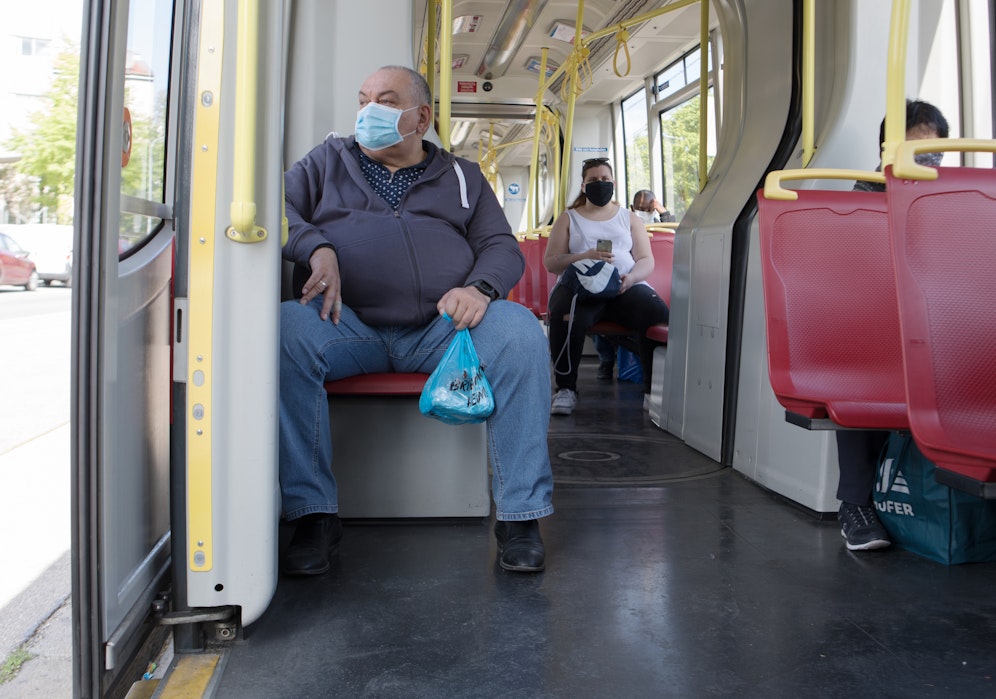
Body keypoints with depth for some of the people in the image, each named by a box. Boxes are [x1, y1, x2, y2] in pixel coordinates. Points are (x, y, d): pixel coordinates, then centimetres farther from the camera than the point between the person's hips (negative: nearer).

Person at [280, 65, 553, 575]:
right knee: (283, 328, -33)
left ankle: (519, 514, -21)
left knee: (519, 330, -29)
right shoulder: (328, 160, 22)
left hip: (441, 326, 0)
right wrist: (316, 247, -12)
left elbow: (502, 246, 12)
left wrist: (481, 287, -11)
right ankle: (313, 514, -24)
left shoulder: (462, 176, 22)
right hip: (347, 324, 0)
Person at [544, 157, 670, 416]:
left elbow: (647, 260, 14)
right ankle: (565, 389, -25)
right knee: (565, 317, -37)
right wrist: (584, 257, -10)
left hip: (626, 287, 2)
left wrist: (632, 277, -10)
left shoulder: (629, 218, 25)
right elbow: (550, 261, 8)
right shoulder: (568, 219, 21)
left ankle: (653, 389, -21)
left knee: (659, 315, -31)